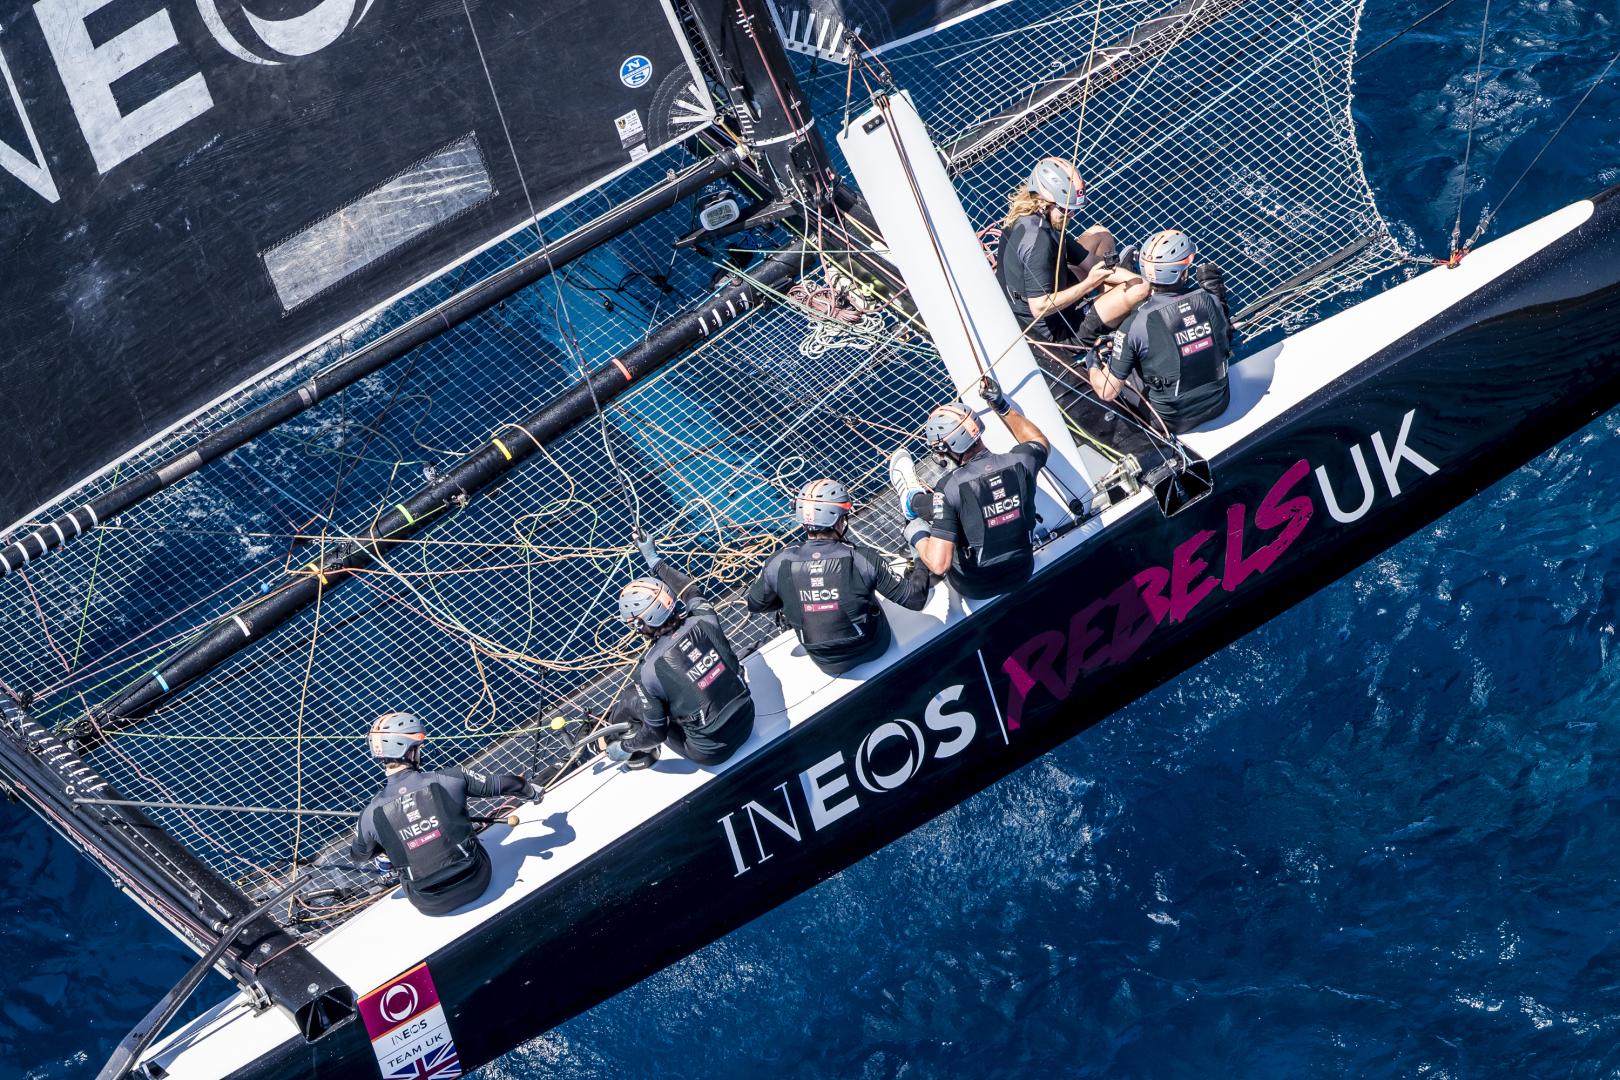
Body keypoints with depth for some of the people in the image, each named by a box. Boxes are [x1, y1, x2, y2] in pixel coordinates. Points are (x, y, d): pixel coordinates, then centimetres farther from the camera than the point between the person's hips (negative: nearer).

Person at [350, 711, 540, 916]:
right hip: (477, 883, 0)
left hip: (430, 905, 0)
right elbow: (500, 783, -2)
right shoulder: (449, 779, -18)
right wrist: (530, 790, 19)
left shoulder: (371, 815, -15)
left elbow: (358, 855, 6)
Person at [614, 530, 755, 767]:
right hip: (747, 722, 5)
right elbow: (690, 593, 11)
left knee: (629, 703, 12)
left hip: (710, 752, -5)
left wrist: (623, 747, 7)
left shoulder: (649, 671, -24)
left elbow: (656, 733, -12)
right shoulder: (704, 620, -14)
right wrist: (655, 560, 25)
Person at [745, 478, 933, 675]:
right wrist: (921, 566, 4)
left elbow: (754, 604, -2)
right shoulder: (862, 558, -26)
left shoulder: (780, 564, -20)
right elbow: (914, 599, -17)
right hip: (873, 649, -1)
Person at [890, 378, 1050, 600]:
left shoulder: (950, 487, -30)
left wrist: (917, 536, -12)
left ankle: (913, 500, 46)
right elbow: (1040, 442, 10)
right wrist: (1002, 407, 10)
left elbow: (939, 565, -32)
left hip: (974, 587, -4)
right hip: (1022, 573, 4)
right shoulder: (1019, 462, -19)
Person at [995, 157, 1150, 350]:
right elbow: (1039, 308, -33)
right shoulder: (1038, 240, -32)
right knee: (1140, 289, -18)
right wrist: (1089, 284, -29)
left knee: (1100, 235, 17)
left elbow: (1090, 262, 2)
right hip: (1055, 332, -10)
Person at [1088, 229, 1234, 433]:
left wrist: (1091, 366, 2)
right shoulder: (1210, 299, -17)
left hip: (1173, 422, -3)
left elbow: (1107, 392, -19)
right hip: (1219, 405, 3)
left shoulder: (1136, 324, -27)